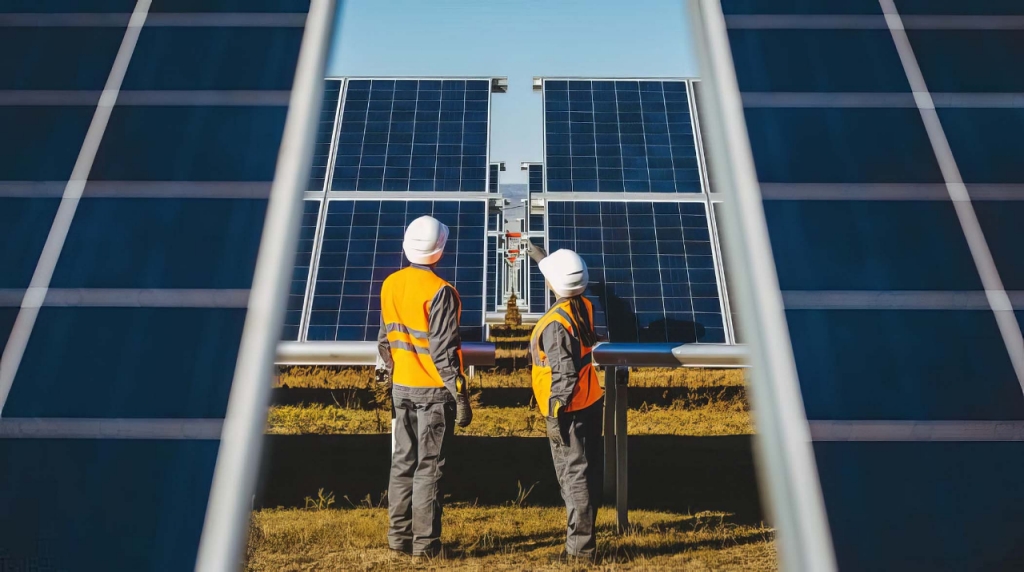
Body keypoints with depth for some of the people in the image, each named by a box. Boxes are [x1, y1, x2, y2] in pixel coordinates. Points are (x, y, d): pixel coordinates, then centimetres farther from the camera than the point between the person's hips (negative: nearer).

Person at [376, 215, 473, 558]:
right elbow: (444, 350, -18)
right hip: (433, 391, -6)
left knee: (403, 461, 15)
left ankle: (399, 535, 24)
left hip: (401, 388, 6)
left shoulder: (390, 285, 3)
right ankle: (425, 543, 12)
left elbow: (384, 339, 10)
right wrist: (461, 396, -13)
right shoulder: (439, 291, -17)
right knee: (429, 467, 3)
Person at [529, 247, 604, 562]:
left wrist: (555, 415, -16)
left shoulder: (555, 323, -23)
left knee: (574, 476, -1)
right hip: (591, 403, 9)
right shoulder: (585, 307, 1)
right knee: (588, 471, 19)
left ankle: (580, 547, 8)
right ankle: (583, 528, 35)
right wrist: (543, 259, 35)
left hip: (569, 411, -9)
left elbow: (564, 375, -24)